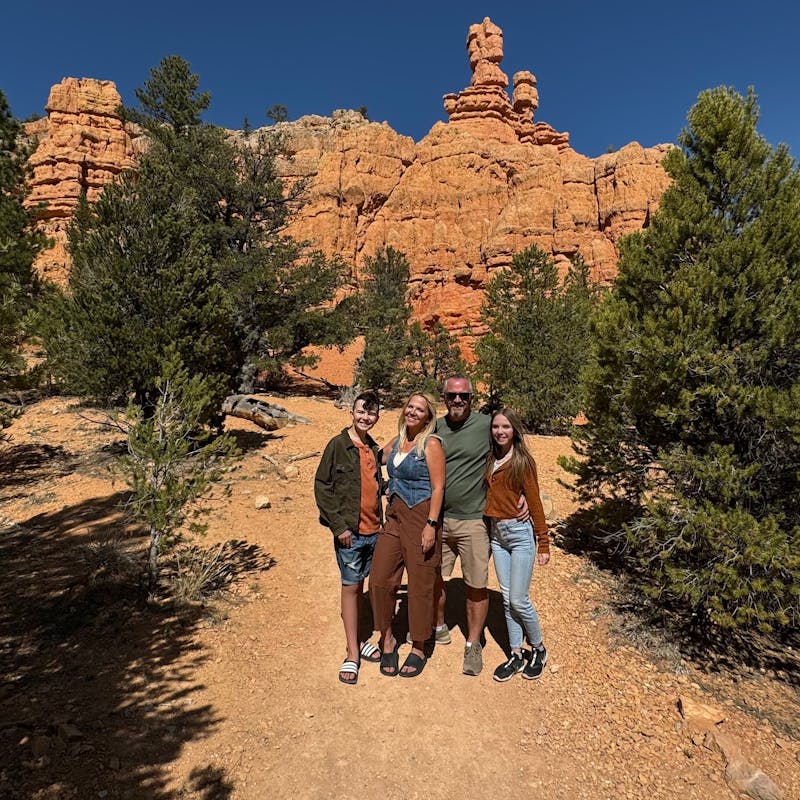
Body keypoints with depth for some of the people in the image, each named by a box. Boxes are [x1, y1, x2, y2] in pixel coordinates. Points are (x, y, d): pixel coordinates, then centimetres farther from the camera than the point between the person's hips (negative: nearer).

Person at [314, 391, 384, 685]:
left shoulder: (374, 449, 8)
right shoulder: (338, 445, -10)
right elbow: (322, 486, -11)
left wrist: (381, 520, 11)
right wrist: (339, 525, -13)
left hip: (373, 531, 6)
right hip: (349, 531, -5)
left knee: (359, 585, 16)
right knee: (351, 586, 3)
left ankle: (356, 640, 31)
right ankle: (353, 653, 14)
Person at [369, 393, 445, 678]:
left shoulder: (431, 444, -7)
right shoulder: (397, 441, 12)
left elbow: (438, 487, -11)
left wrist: (431, 525, -17)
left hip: (422, 518, -6)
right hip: (394, 516, 6)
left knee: (420, 584, 4)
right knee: (380, 579, 2)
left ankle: (418, 649, 22)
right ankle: (387, 639, 23)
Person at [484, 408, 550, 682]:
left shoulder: (523, 460, -10)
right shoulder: (490, 459, 6)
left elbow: (534, 503, -9)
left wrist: (543, 544, -7)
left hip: (520, 532, -5)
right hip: (496, 532, 5)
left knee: (519, 600, 0)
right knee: (506, 599, 11)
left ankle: (539, 650, 25)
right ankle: (516, 656, 26)